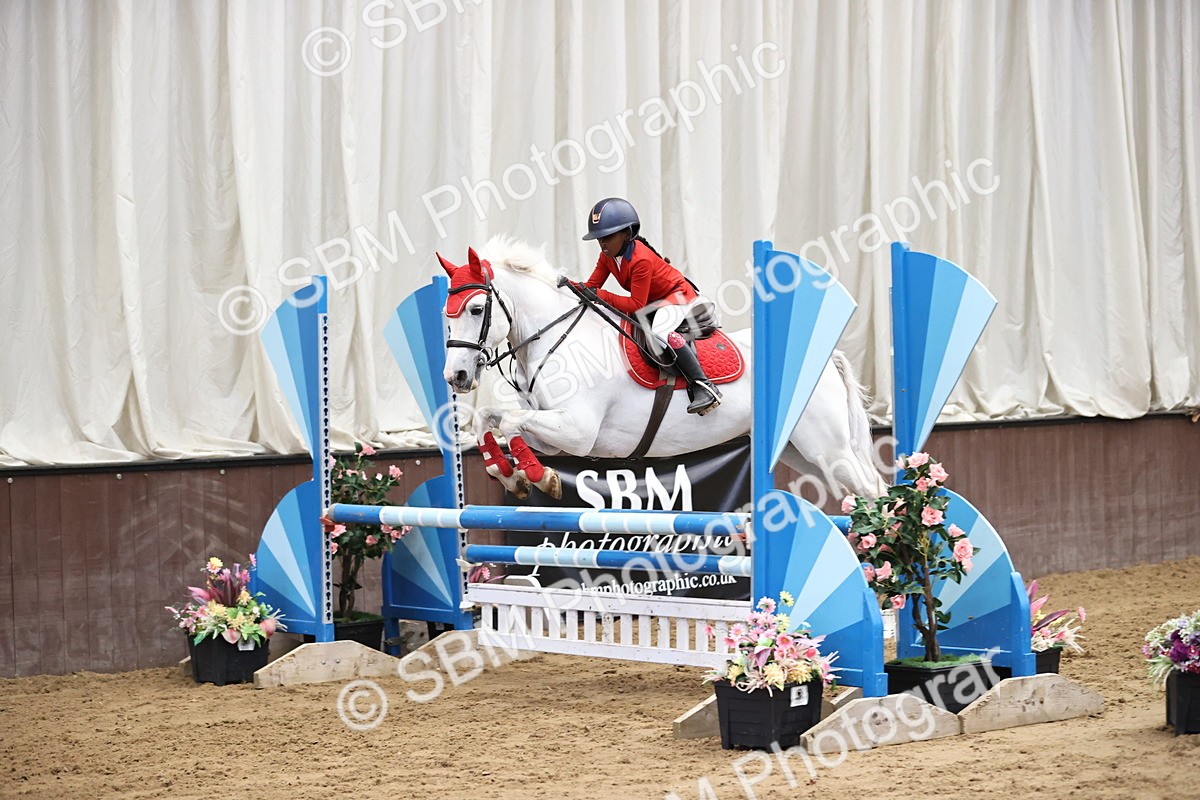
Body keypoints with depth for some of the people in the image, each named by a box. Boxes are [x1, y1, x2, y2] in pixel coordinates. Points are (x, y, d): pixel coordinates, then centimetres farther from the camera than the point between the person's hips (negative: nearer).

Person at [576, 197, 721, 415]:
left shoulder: (641, 259, -28)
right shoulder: (607, 256, -1)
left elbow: (636, 305, -28)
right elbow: (591, 286, 0)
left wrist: (599, 295, -32)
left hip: (679, 295, -10)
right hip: (654, 302, 10)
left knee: (660, 331, -37)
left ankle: (703, 386, -39)